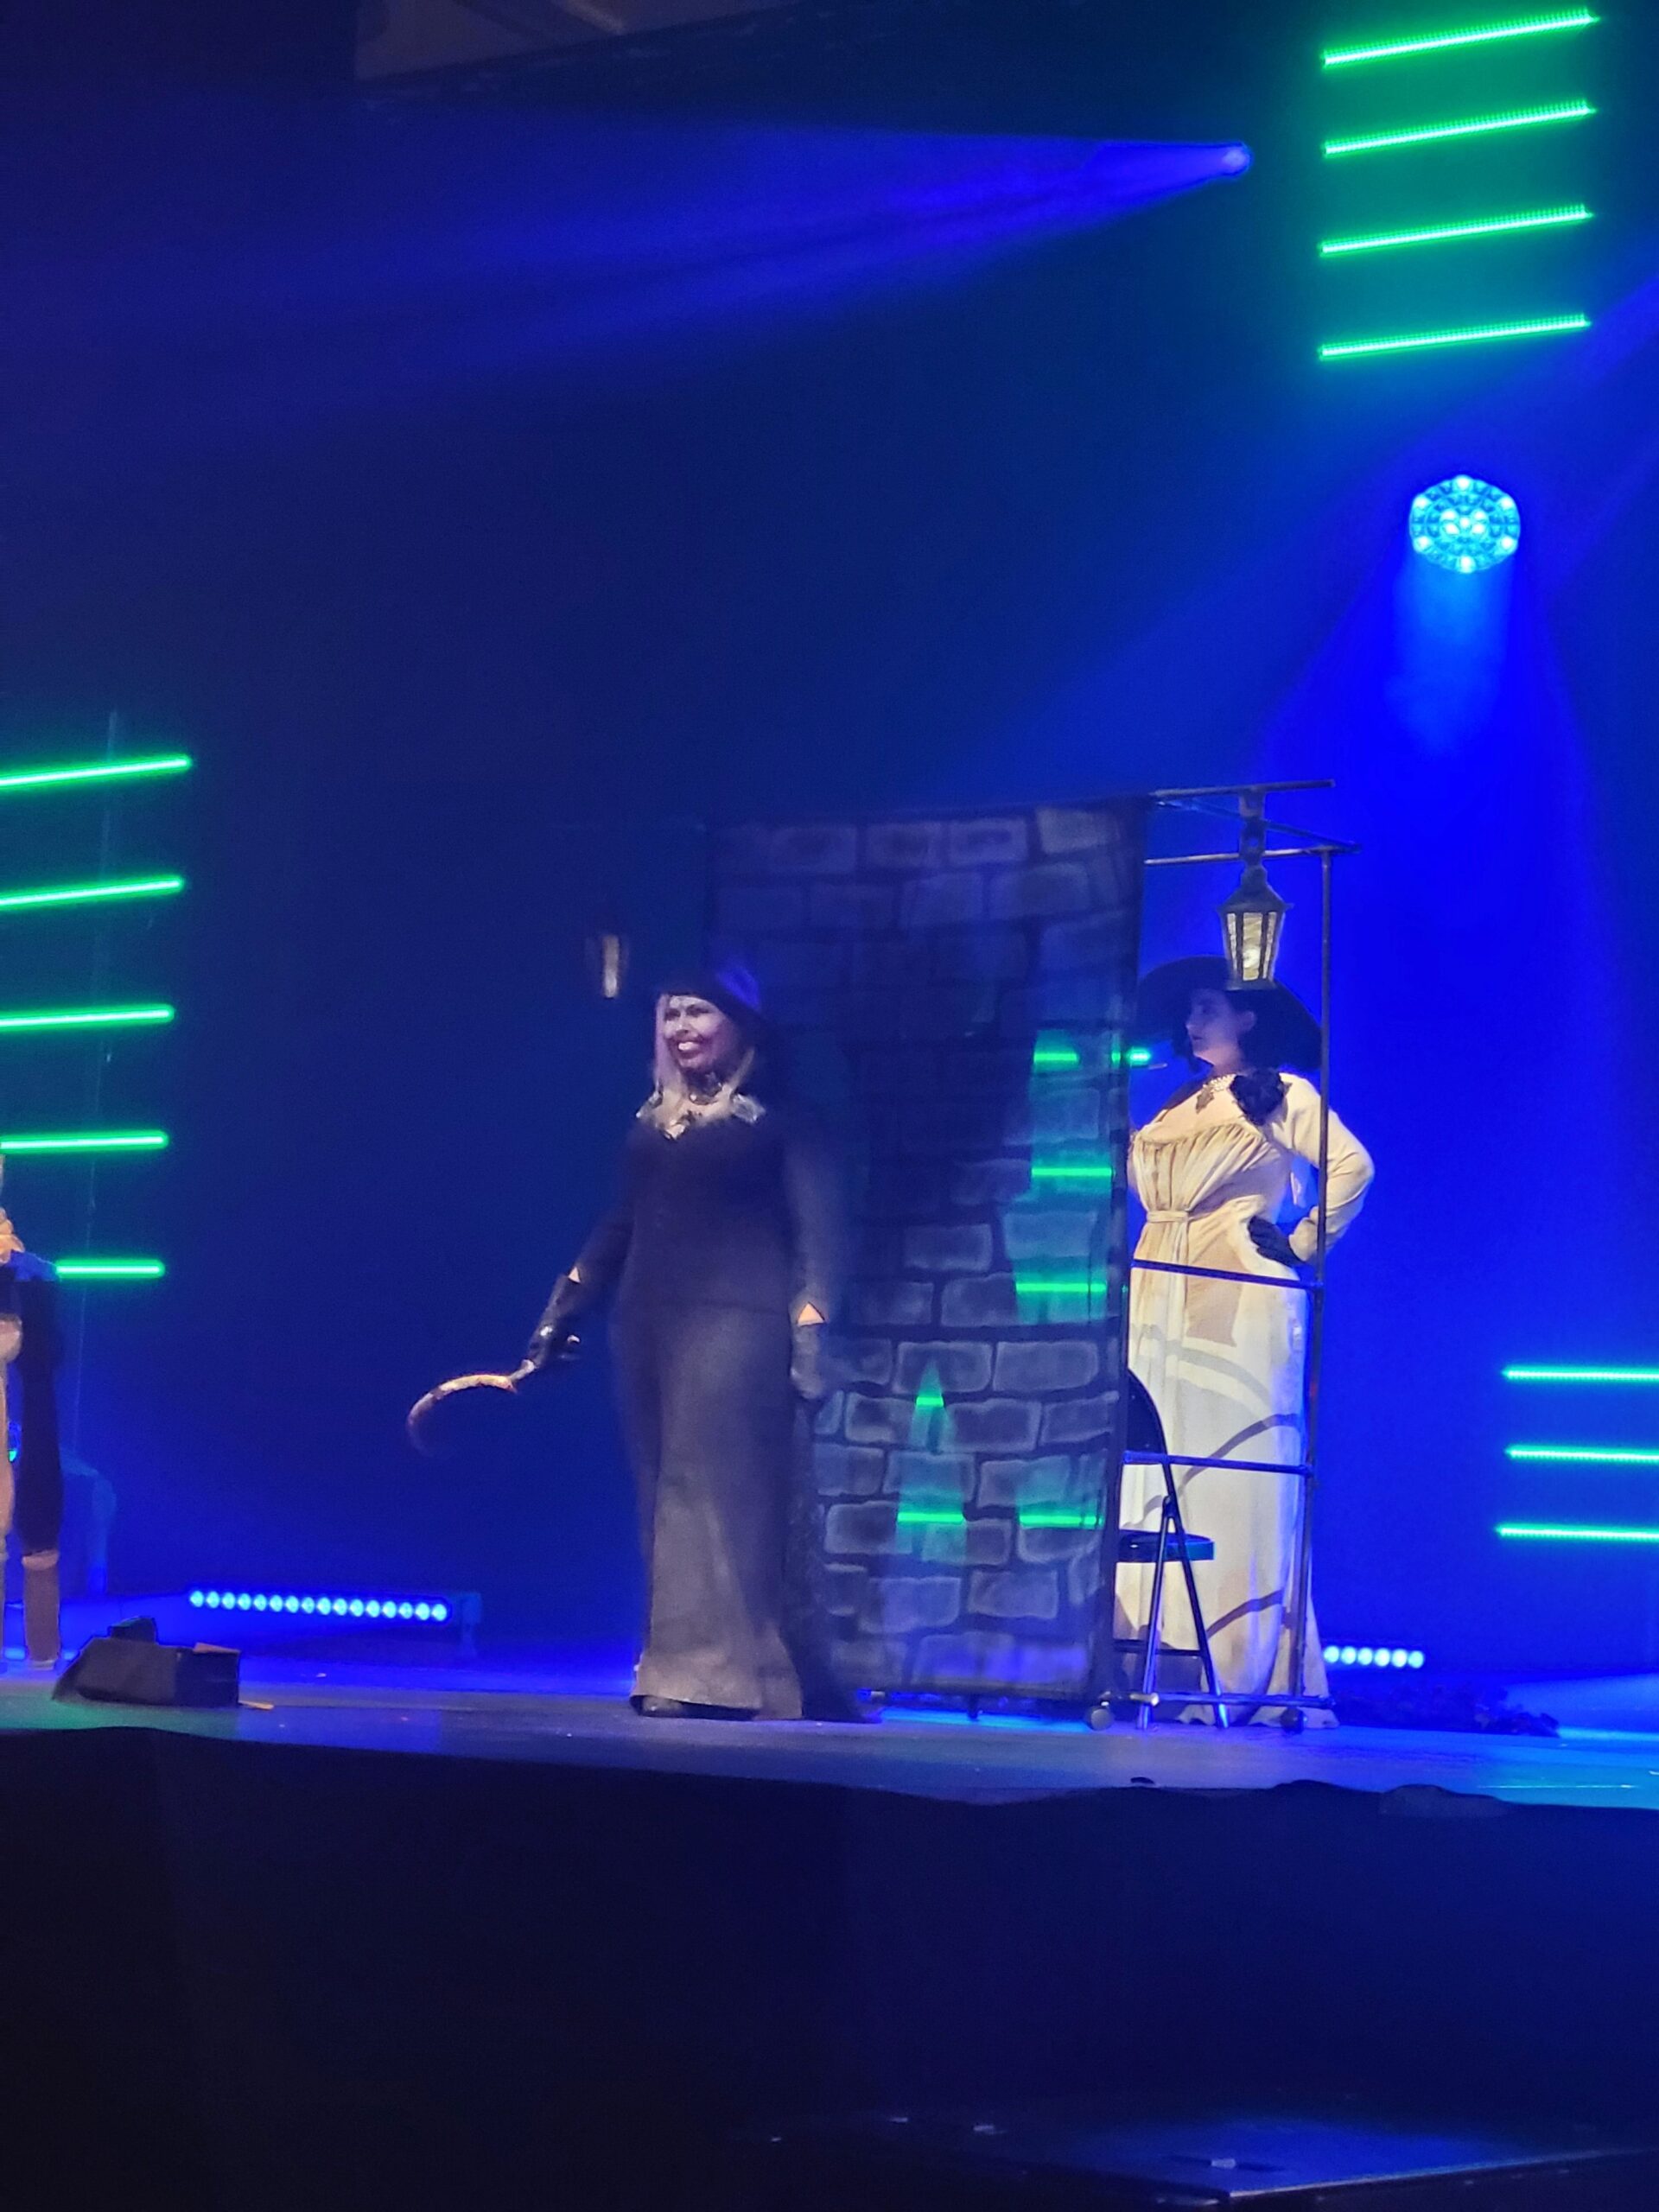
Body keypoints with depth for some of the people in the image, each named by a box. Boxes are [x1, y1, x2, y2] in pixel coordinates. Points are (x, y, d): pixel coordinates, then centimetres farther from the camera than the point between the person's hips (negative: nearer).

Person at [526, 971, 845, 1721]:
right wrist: (559, 1314, 18)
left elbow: (817, 1236, -5)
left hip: (735, 1328, -6)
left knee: (717, 1492, -10)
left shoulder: (780, 1121, 0)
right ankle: (676, 1671, 8)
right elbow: (619, 1228, 21)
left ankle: (716, 1673, -10)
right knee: (665, 1498, 6)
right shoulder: (650, 1122, 17)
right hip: (647, 1328, 7)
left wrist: (810, 1337, -14)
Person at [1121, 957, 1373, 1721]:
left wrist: (1302, 1244, -7)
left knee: (1233, 1473, -9)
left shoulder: (1281, 1094, 4)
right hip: (1162, 1304, 6)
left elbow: (1352, 1167, -7)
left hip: (1240, 1304, -6)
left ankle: (1239, 1667, -10)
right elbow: (1141, 1183, 18)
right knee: (1157, 1467, -1)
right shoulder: (1176, 1108, 24)